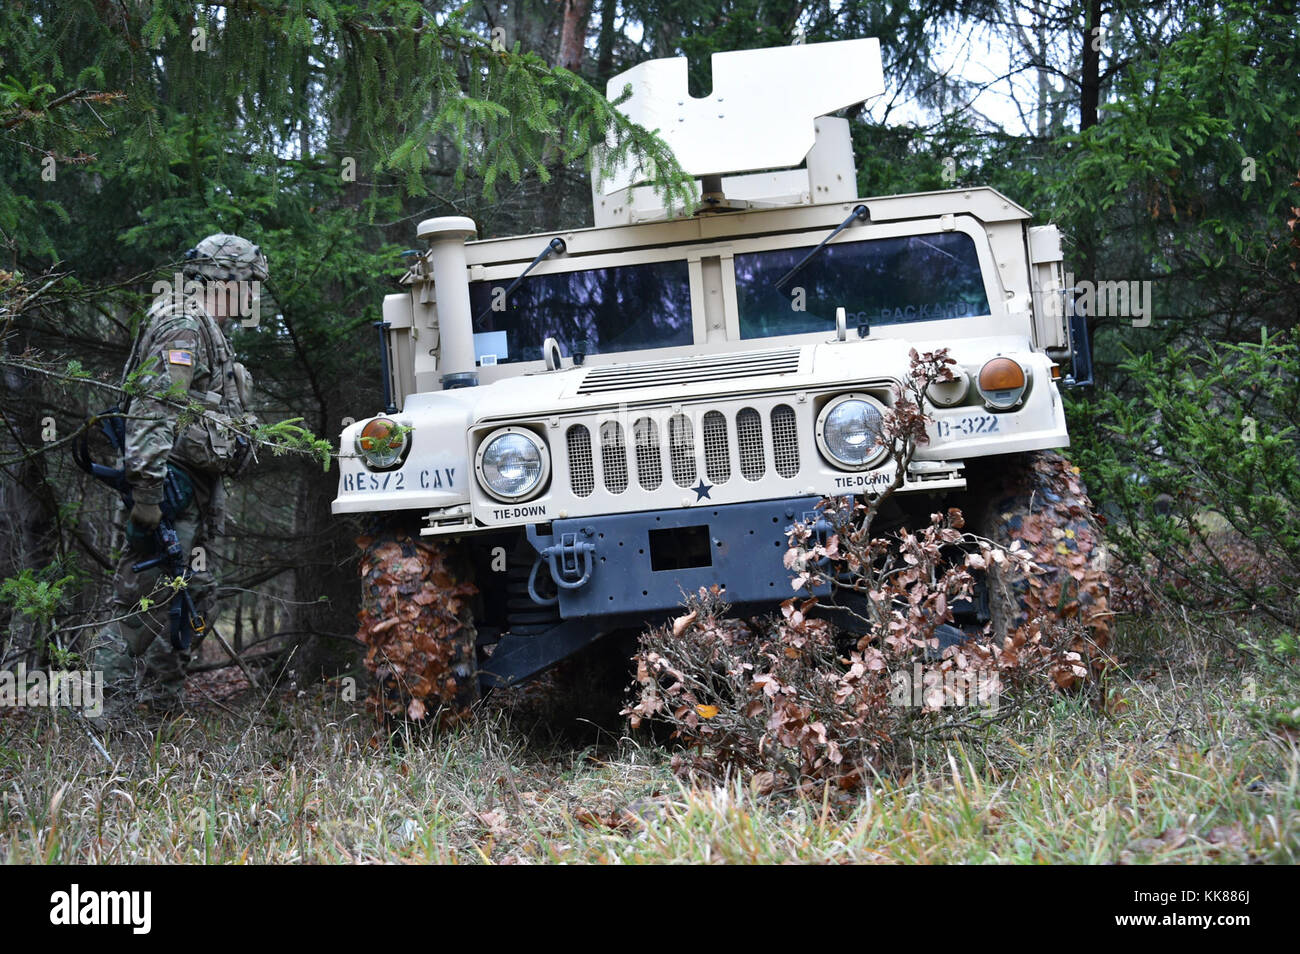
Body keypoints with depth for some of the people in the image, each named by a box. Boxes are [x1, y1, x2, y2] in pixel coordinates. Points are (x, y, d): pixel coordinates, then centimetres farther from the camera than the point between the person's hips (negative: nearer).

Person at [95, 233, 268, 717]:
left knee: (194, 596, 14)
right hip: (172, 487, -11)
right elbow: (152, 410, -23)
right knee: (144, 602, -11)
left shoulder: (207, 331, 22)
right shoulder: (184, 327, -12)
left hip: (194, 490, 11)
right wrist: (148, 491, -29)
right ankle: (107, 707, -10)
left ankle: (163, 709, 21)